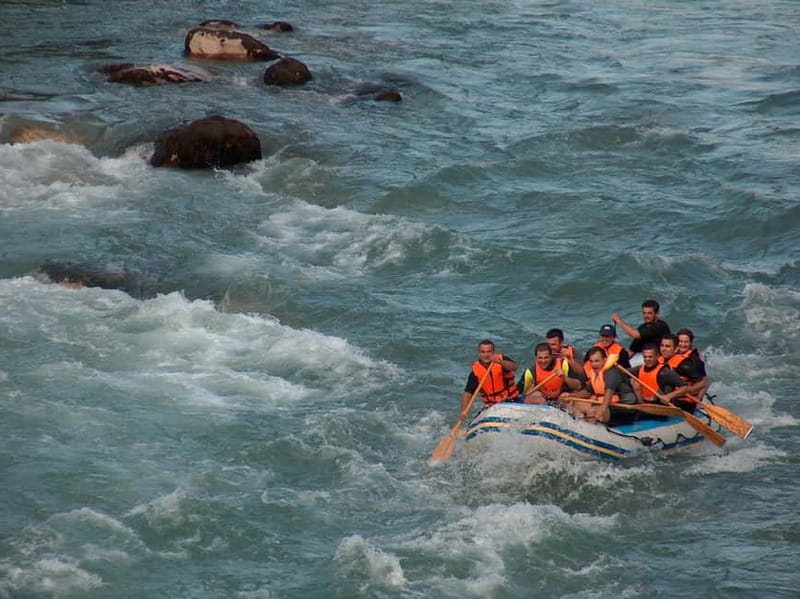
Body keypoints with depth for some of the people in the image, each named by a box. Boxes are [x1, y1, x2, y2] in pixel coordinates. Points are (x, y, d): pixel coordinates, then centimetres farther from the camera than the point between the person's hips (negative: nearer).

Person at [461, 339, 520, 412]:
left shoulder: (502, 359, -4)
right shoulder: (475, 371, -4)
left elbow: (514, 367, -26)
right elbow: (467, 394, -9)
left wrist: (500, 362, -46)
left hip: (512, 402, -1)